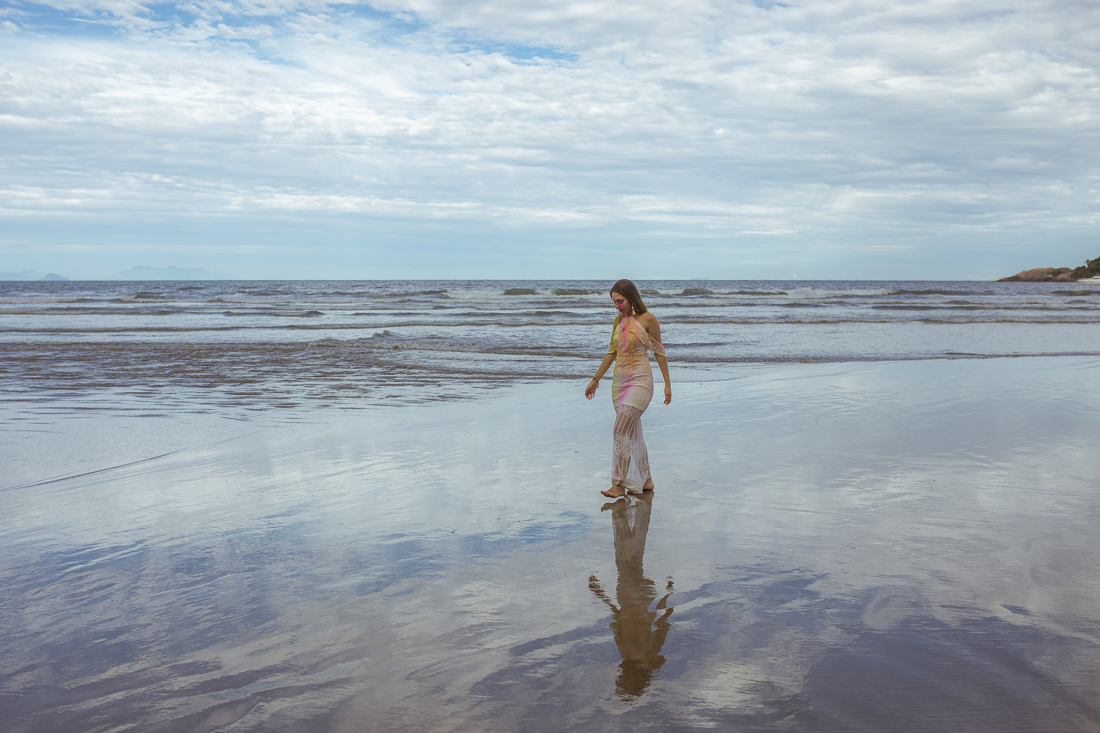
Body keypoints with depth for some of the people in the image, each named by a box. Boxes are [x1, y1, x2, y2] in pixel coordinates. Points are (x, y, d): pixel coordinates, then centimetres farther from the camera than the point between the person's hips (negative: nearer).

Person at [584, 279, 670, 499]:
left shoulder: (647, 319, -7)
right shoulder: (618, 320, 10)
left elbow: (659, 352, -3)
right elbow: (611, 353, 17)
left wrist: (667, 384, -3)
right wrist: (595, 380, 17)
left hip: (639, 381, -7)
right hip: (619, 381, 7)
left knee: (622, 430, -15)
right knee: (632, 433, 11)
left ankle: (619, 485, -12)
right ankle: (645, 480, 23)